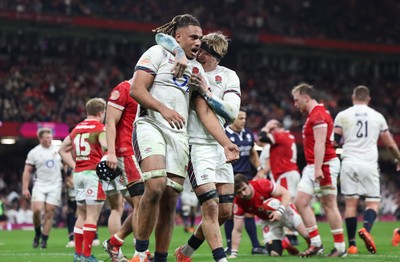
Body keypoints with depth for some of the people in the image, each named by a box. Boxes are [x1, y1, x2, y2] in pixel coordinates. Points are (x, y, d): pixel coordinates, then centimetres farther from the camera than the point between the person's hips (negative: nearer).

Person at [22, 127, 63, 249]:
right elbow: (27, 172, 2)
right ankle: (37, 233, 8)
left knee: (49, 212, -3)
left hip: (55, 185, 1)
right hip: (40, 185, -1)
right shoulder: (34, 152, 1)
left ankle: (44, 239, 3)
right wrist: (25, 188, -3)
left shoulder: (58, 150, 7)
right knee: (37, 210, -16)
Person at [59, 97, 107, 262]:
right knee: (92, 216, -5)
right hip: (94, 174, -7)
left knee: (82, 215, 14)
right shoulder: (100, 128, -6)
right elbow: (106, 146, -24)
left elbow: (62, 150, 23)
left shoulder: (77, 129, 15)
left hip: (78, 174, 7)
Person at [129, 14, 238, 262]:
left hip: (179, 135, 6)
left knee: (170, 200, 0)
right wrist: (163, 109, -20)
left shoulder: (197, 69, 21)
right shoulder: (158, 53, 4)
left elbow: (206, 112, 16)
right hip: (151, 126, -6)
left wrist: (226, 143, 6)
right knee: (155, 186, -26)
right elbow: (136, 89, -6)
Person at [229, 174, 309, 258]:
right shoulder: (239, 203, -20)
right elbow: (237, 230, -15)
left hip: (284, 210, -2)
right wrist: (234, 253, -20)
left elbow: (286, 193, -20)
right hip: (268, 220, 2)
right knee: (274, 253, -13)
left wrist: (280, 211, -36)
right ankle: (284, 243, 23)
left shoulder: (263, 184, -28)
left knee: (307, 235, -16)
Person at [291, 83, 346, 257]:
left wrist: (318, 168, -26)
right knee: (301, 202, 5)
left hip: (325, 165, -10)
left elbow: (320, 144, -22)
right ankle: (316, 244, 5)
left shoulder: (318, 115, -14)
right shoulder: (313, 115, 17)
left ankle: (340, 247, -1)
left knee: (329, 205, -6)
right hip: (313, 167, 10)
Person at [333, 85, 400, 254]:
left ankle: (352, 245, -2)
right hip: (369, 164, 0)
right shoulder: (377, 117, 10)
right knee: (373, 202, 6)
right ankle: (366, 229, -23)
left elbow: (334, 141, 4)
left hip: (349, 163, 0)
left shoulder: (343, 115, 6)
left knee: (351, 203, 3)